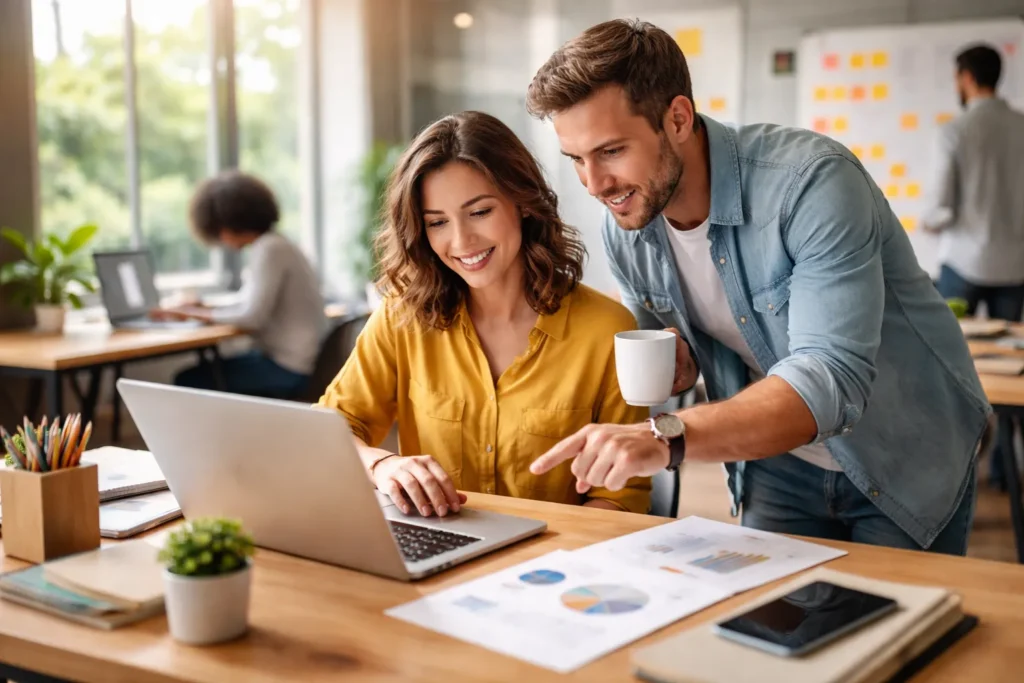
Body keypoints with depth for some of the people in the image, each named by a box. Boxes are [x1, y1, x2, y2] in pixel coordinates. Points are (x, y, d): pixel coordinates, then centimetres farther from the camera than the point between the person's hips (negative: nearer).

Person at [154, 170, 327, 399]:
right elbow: (255, 307, 16)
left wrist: (197, 313, -9)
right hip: (284, 357, 10)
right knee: (203, 370, 14)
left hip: (288, 368, -10)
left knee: (190, 380, -9)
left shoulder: (269, 249, -15)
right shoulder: (272, 244, 14)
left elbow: (252, 316, -21)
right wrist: (202, 309, 6)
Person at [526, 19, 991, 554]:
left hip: (906, 464, -4)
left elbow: (832, 379, -39)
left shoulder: (811, 182, -30)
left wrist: (668, 437, -52)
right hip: (778, 465, 4)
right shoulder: (625, 224, -10)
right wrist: (675, 366, -19)